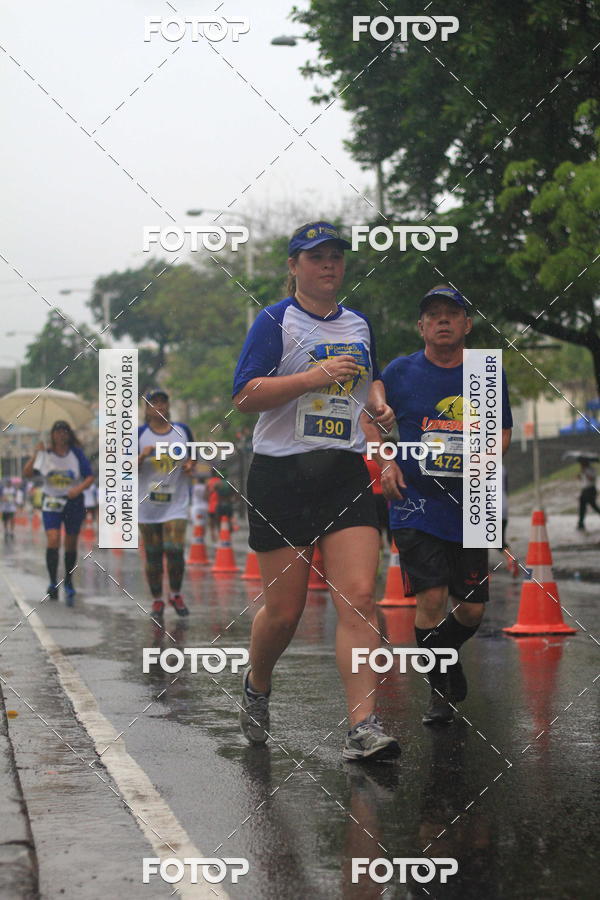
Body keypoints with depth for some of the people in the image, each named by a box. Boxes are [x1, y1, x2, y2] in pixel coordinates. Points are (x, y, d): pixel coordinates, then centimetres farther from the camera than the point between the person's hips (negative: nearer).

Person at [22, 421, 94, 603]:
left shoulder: (77, 453, -4)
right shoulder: (45, 454, -3)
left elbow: (90, 477, -3)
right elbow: (27, 473, -7)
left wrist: (79, 488, -21)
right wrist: (36, 454, -19)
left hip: (73, 501, 0)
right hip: (51, 502, 0)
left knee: (71, 545, 8)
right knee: (53, 540, -17)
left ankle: (68, 582, 25)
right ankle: (53, 583, -12)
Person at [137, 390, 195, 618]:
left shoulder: (182, 430, 6)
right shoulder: (139, 434, 1)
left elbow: (193, 455, 19)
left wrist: (190, 465, -3)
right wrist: (142, 457, -20)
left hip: (176, 503, 0)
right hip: (147, 503, 0)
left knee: (175, 550, -11)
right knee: (152, 555, 4)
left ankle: (175, 594, 11)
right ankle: (157, 600, 16)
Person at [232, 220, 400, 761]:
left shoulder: (358, 325, 16)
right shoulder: (276, 320, -2)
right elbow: (244, 396, -12)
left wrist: (378, 403, 12)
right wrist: (315, 377, -21)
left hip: (346, 474, 4)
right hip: (282, 474, -4)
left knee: (359, 598, -12)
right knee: (284, 610, 1)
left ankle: (363, 728, -14)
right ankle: (256, 687, 32)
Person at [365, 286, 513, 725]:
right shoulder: (400, 371, 0)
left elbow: (503, 431, 16)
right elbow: (370, 419, 12)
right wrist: (387, 462, -4)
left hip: (469, 507, 2)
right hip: (416, 503, -2)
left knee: (472, 609, 3)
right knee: (432, 597, -13)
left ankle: (444, 652, 37)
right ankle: (440, 689, 7)